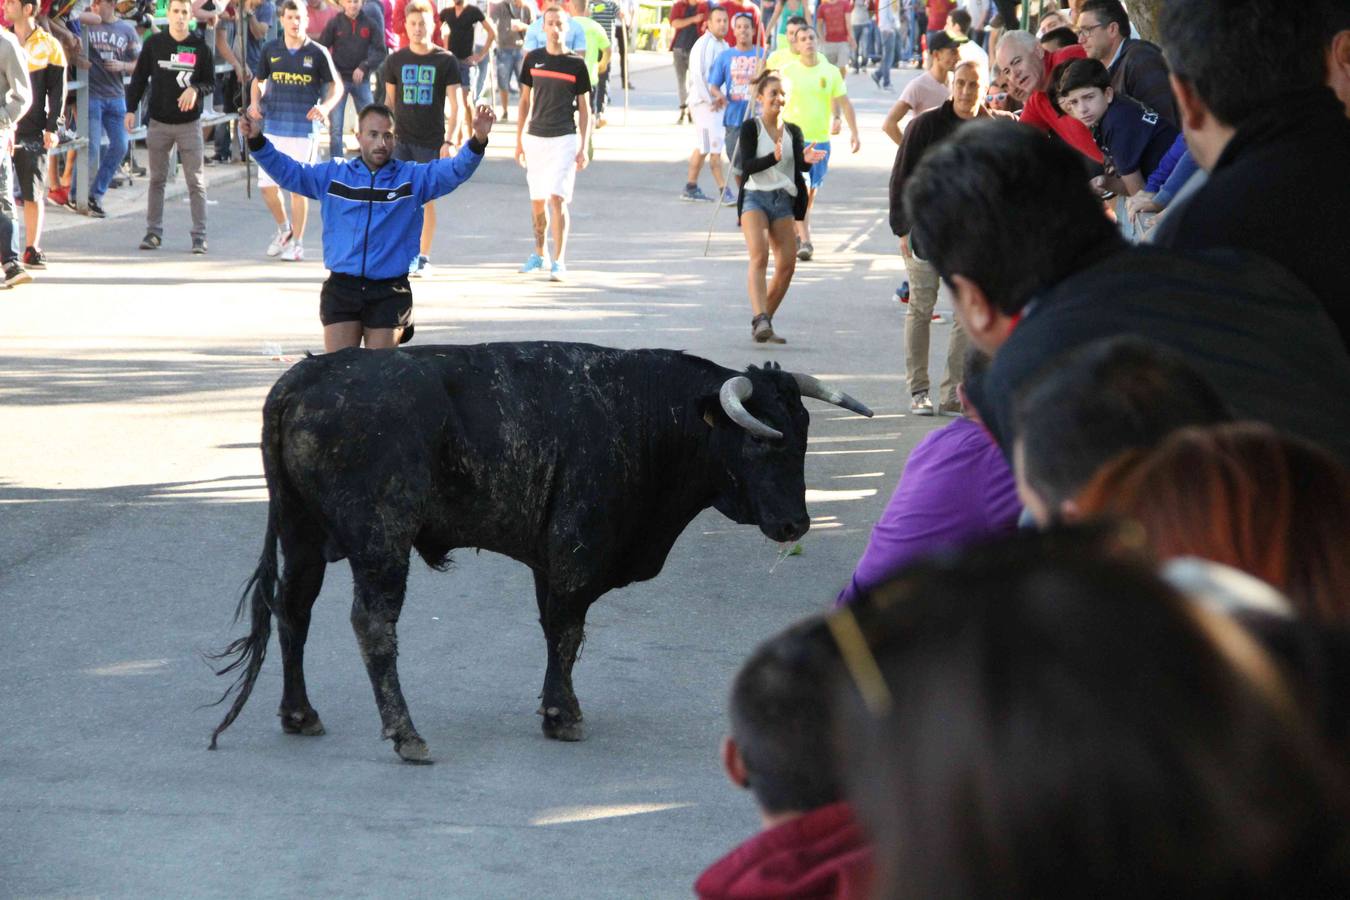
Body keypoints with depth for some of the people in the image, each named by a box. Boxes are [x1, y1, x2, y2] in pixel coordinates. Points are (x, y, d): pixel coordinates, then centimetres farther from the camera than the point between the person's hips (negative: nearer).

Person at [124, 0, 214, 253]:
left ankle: (199, 236, 1)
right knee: (157, 180, 7)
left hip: (189, 123, -1)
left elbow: (211, 82, 4)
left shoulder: (200, 47, -1)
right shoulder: (154, 43, 1)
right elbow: (139, 78, 6)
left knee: (196, 182, -2)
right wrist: (131, 109, -1)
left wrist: (196, 90, -17)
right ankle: (153, 232, 13)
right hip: (159, 123, 1)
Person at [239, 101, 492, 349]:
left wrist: (478, 141, -27)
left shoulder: (414, 178, 4)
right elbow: (287, 171, 11)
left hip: (390, 293, -1)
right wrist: (257, 141, -5)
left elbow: (456, 170, -8)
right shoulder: (333, 175, 9)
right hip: (341, 289, 1)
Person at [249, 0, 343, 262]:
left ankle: (297, 243, 12)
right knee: (266, 184, 2)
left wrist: (325, 106, -16)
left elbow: (336, 85, 2)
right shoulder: (271, 50, 5)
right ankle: (283, 228, 27)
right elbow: (259, 80, 19)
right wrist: (255, 102, -1)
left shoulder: (317, 52, -3)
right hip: (273, 127, 3)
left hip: (303, 129, -3)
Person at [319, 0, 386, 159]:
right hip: (338, 79, -1)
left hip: (362, 80, 1)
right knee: (335, 126, -4)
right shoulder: (334, 23, -2)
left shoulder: (371, 24, 0)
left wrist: (364, 67, -18)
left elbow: (380, 52, -3)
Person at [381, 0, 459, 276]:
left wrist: (449, 141, -9)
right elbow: (390, 101, 13)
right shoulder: (396, 60, 4)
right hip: (401, 139, 2)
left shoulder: (446, 61, -3)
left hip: (432, 141, -2)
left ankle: (423, 257, 11)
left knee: (427, 199, 3)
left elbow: (454, 105, -2)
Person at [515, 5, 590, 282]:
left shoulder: (576, 65, -2)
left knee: (557, 199, -13)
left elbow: (584, 108, 2)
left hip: (564, 139, -3)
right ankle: (539, 254, 28)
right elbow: (525, 101, 13)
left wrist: (583, 147, -4)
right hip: (535, 137, 3)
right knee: (537, 201, 11)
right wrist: (519, 140, 10)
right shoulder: (533, 59, 5)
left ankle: (559, 261, -10)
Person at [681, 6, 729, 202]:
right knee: (715, 148, -9)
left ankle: (691, 188, 22)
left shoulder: (723, 45, 15)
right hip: (704, 103, -9)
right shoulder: (703, 44, -13)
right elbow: (697, 75, -19)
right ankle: (724, 191, -9)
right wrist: (711, 101, -16)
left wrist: (722, 97, 4)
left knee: (702, 147, 14)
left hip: (718, 102, 9)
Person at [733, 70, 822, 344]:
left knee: (787, 264, -1)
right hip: (755, 197, -5)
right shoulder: (751, 127, -1)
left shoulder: (793, 131, 12)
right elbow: (747, 165, -13)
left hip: (783, 200, 5)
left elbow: (801, 166, -1)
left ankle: (763, 324, 12)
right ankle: (760, 320, -35)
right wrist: (774, 158, -30)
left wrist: (807, 160, -25)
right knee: (759, 257, -22)